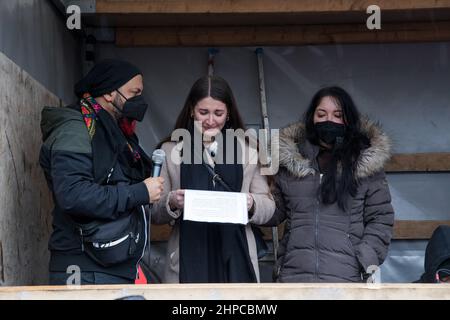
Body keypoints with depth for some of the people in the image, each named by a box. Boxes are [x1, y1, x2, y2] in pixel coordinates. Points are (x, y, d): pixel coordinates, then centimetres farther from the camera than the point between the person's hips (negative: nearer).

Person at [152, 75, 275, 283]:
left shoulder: (246, 150, 10)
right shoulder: (170, 150, 7)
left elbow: (267, 206, 9)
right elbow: (155, 213, 8)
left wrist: (251, 205, -12)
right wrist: (171, 203, -13)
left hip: (235, 259, 1)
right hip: (189, 261, -1)